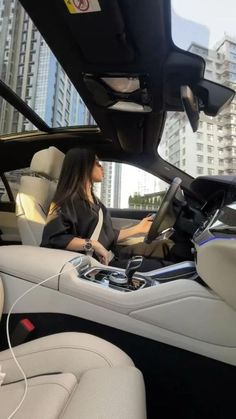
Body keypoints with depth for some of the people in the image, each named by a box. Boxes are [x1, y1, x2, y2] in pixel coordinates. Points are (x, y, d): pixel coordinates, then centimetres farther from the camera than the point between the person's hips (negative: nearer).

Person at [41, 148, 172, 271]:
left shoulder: (94, 200, 18)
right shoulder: (69, 200, -10)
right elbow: (53, 238, -23)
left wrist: (137, 228, 21)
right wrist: (93, 244, -27)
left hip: (109, 257, 9)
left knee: (158, 262, -5)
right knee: (155, 268, -17)